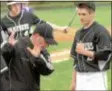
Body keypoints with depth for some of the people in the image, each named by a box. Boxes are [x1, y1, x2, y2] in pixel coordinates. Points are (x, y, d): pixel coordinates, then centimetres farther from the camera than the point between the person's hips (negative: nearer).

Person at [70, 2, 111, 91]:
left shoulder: (100, 31, -9)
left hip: (96, 77, -7)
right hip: (80, 77, 7)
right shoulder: (79, 33, 13)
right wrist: (73, 81, 15)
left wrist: (85, 51, -16)